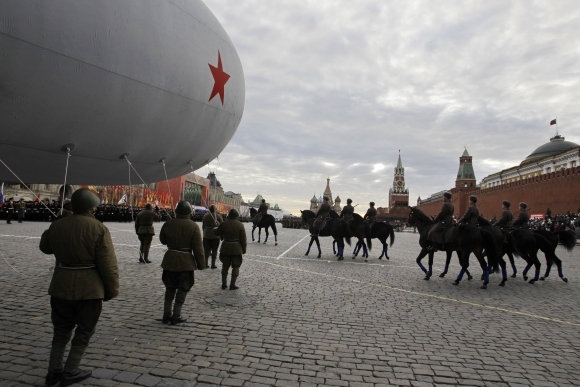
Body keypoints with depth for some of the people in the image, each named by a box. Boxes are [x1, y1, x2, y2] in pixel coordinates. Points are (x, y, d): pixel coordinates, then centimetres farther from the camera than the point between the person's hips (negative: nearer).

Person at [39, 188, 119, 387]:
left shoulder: (57, 225, 2)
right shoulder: (99, 229, -15)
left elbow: (45, 247, 24)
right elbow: (108, 264, -15)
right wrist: (111, 290, -4)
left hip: (61, 286, 5)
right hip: (89, 288, -5)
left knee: (61, 330, 21)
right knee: (83, 331, 13)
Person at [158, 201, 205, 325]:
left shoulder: (168, 224, -2)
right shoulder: (193, 226, -13)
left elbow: (163, 240, 13)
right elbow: (198, 248, -12)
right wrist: (201, 264, -5)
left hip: (170, 260, 4)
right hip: (186, 262, -4)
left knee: (170, 288, 17)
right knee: (182, 289, 8)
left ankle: (166, 315, 22)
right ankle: (176, 316, 11)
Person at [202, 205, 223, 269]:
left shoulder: (205, 216, 2)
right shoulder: (218, 216, -6)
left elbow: (203, 226, 8)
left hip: (206, 235, 3)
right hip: (215, 235, -2)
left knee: (207, 249, 13)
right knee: (214, 250, 4)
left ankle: (206, 263, 13)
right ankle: (213, 264, 4)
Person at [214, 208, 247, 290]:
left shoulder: (224, 224, -5)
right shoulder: (240, 225, -8)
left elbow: (217, 233, 8)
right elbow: (243, 239, -8)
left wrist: (214, 230, 31)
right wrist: (244, 249, 1)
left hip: (225, 247, 2)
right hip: (236, 248, -2)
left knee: (225, 266, 15)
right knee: (236, 266, 7)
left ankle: (224, 284, 19)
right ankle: (232, 285, 5)